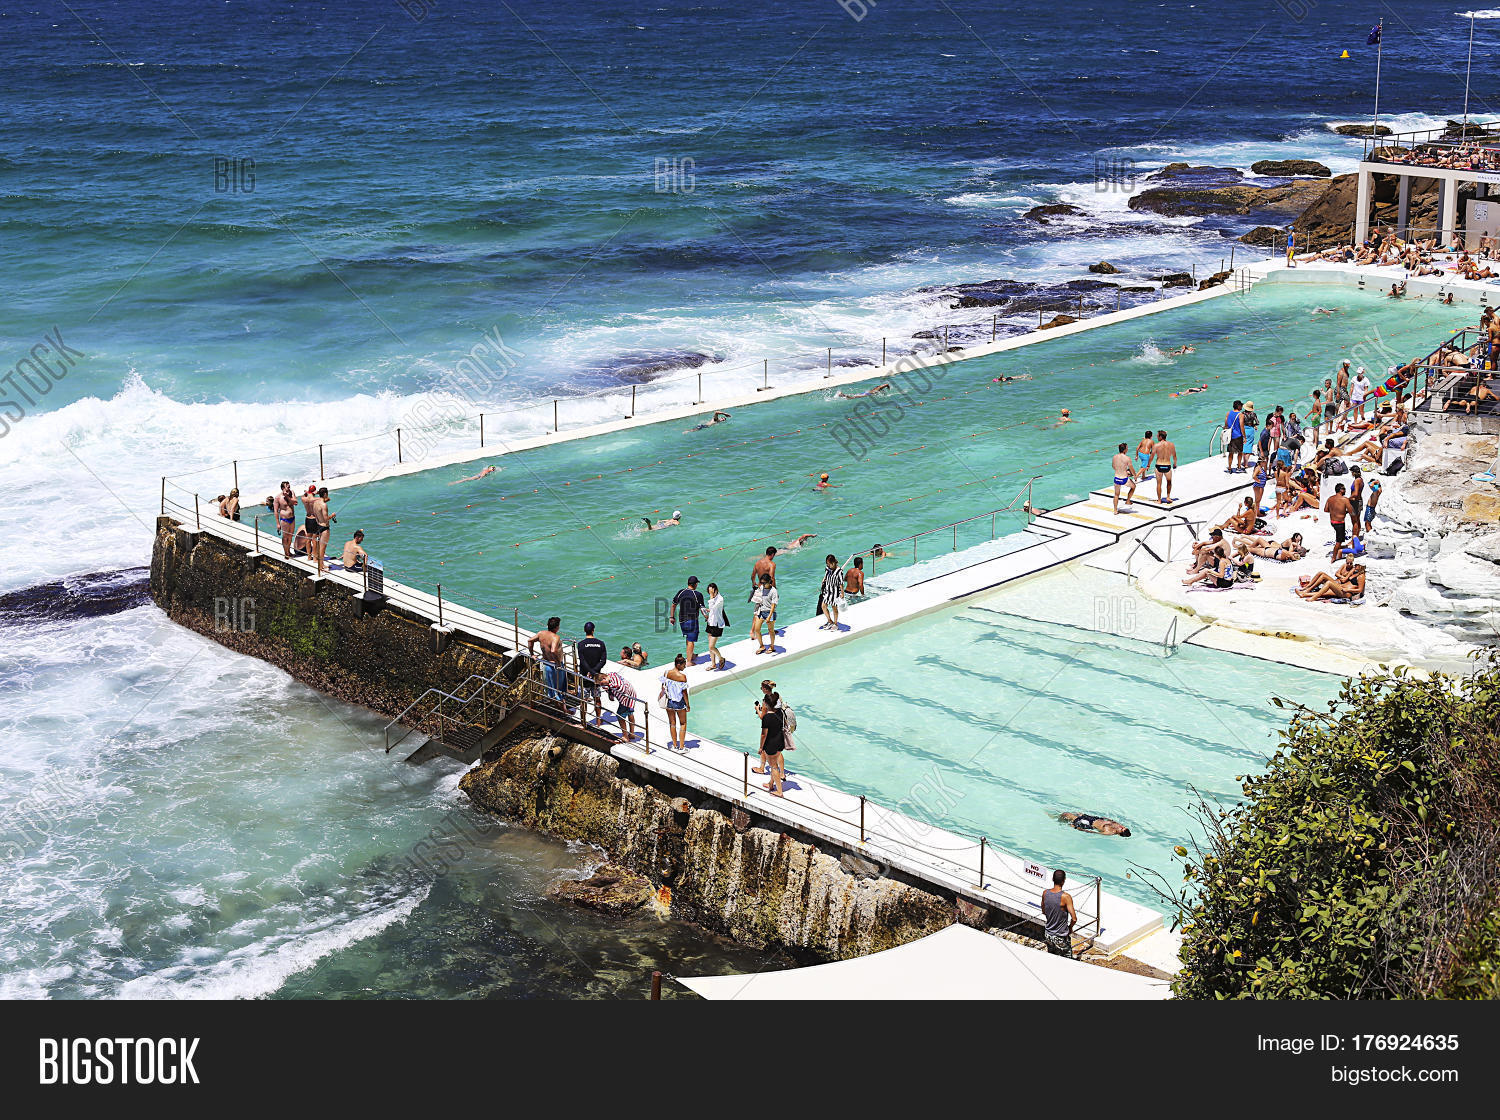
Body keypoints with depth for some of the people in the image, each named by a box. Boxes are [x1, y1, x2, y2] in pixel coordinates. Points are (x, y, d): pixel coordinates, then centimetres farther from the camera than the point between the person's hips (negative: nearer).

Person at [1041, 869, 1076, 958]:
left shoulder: (1045, 893, -6)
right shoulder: (1066, 897, -23)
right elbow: (1074, 919, -22)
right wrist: (1070, 928, -2)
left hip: (1048, 935, 5)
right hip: (1061, 937, -5)